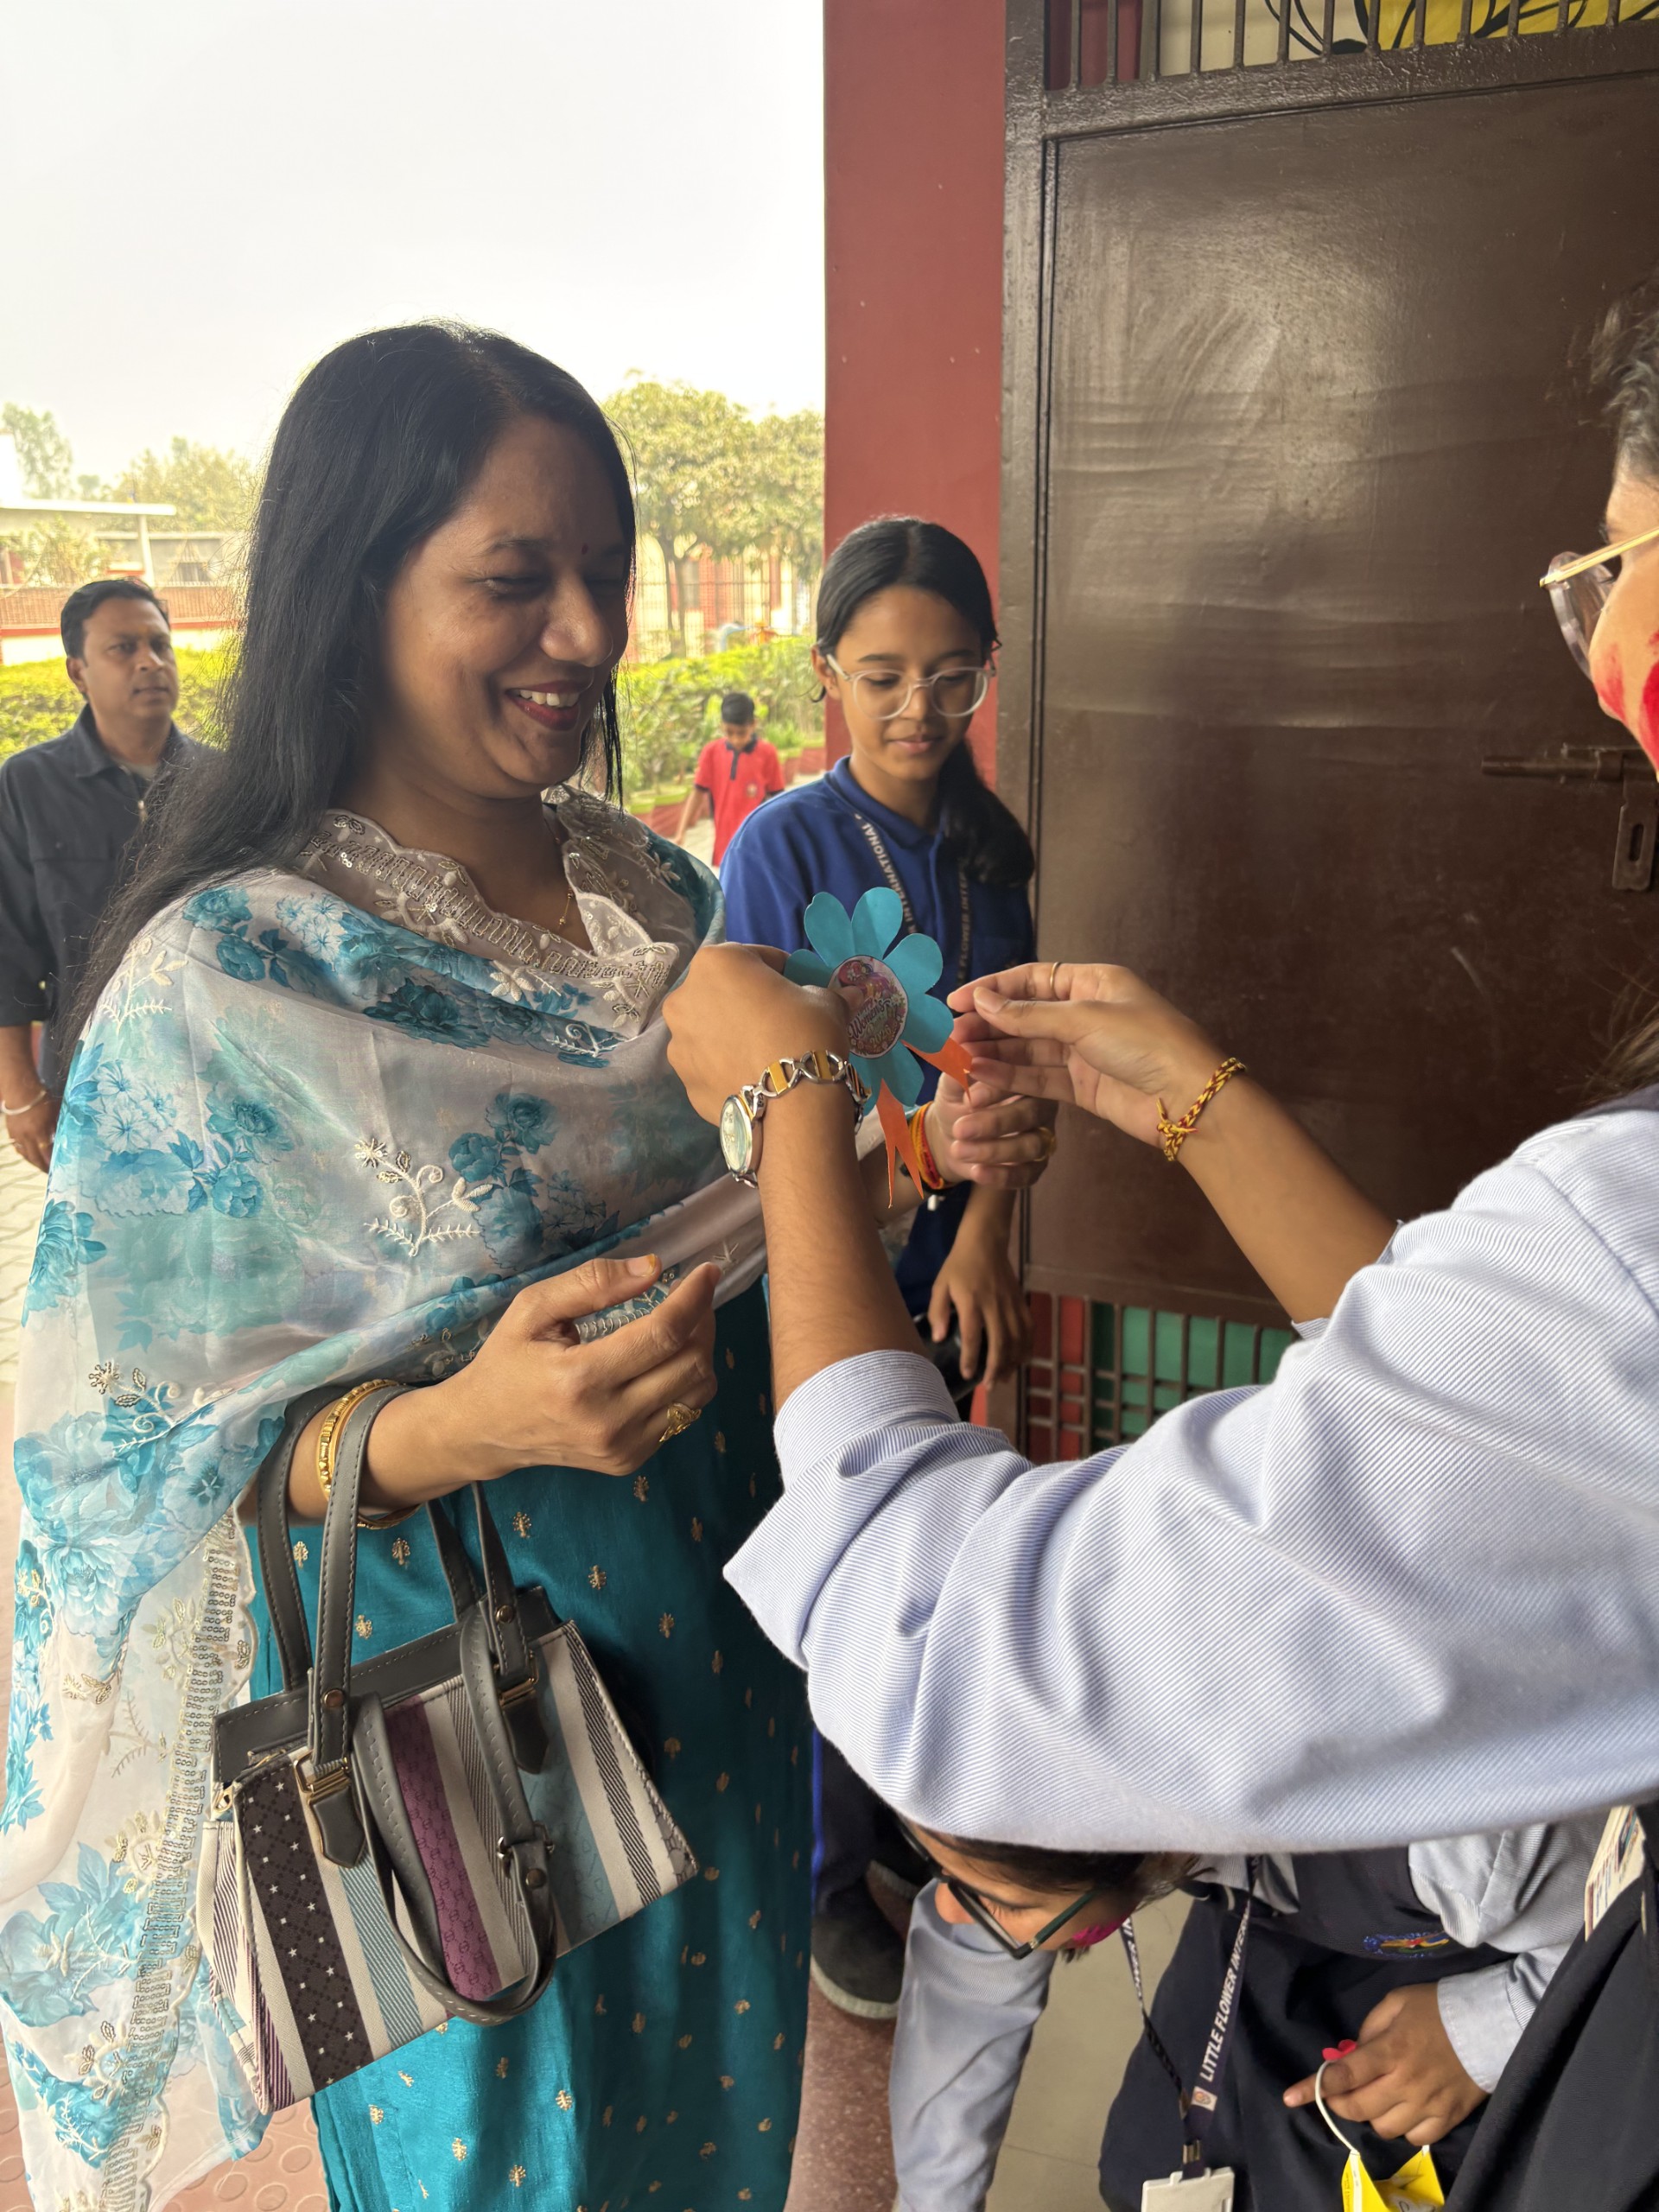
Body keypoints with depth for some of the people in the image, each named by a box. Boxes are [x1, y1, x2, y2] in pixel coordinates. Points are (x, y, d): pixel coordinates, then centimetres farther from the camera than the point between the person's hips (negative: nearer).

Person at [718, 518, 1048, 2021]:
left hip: (946, 1269, 5)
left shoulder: (988, 849, 3)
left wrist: (983, 1238, -10)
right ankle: (824, 1872, 30)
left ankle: (898, 1811, 42)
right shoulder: (783, 845, -12)